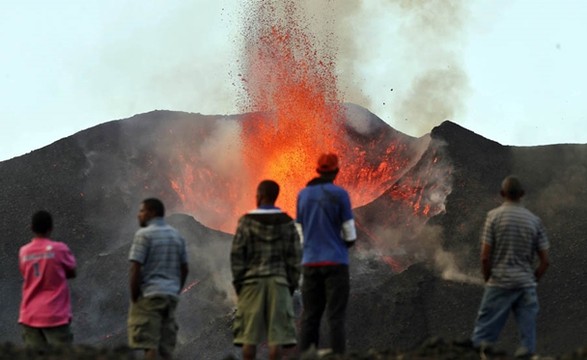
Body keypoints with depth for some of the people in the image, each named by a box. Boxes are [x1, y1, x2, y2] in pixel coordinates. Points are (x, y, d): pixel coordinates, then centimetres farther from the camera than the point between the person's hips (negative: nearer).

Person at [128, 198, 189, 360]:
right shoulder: (177, 236, 14)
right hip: (171, 296, 7)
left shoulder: (144, 235, -8)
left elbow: (135, 269, -13)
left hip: (149, 295, -7)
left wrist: (134, 297, -8)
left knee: (150, 346, -7)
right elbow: (184, 269, 15)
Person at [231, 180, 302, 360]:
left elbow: (237, 254, -4)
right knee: (277, 333, -1)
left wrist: (238, 282, 2)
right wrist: (292, 283, 8)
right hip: (278, 281, 1)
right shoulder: (287, 222, 4)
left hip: (252, 280, -1)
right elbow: (295, 256, 2)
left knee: (249, 334, 0)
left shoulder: (247, 221, -1)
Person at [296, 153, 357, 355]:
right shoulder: (340, 194, -6)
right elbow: (350, 236, -5)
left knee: (310, 317, 6)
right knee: (336, 317, -4)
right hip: (335, 262, -4)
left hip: (310, 263, 4)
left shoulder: (303, 195, 8)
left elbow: (302, 236, 12)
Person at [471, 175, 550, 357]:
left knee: (483, 335, 2)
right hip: (526, 286, 2)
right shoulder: (534, 220, 3)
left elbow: (485, 257, -8)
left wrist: (488, 280, 7)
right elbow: (544, 261, 3)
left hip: (499, 284, -2)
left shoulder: (494, 216, -4)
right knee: (527, 338, 3)